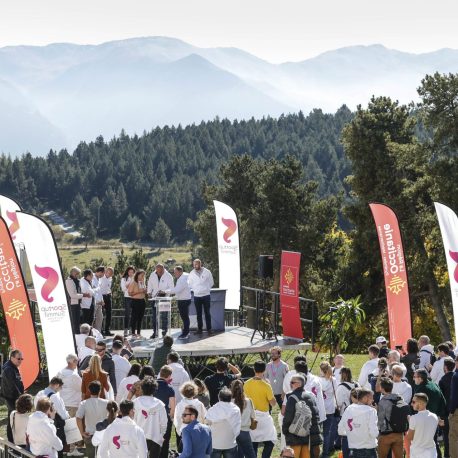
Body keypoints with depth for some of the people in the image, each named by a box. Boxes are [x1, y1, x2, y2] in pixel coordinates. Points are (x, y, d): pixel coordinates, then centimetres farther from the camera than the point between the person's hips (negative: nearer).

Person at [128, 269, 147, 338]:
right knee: (134, 317, -5)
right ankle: (133, 333, 0)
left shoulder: (143, 283, 14)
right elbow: (130, 293, -12)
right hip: (135, 301, -7)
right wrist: (138, 292, -20)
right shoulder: (133, 283, -7)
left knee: (140, 317, 7)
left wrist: (145, 291, 3)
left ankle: (139, 333, 14)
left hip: (142, 301, 7)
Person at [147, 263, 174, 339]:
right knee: (155, 316, 6)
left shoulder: (168, 276, -10)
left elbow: (171, 288, -10)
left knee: (163, 316, -3)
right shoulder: (152, 275, 0)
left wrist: (164, 291, -25)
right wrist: (149, 293, -1)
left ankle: (164, 332, 7)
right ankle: (155, 332, 12)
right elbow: (150, 285, 13)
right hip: (154, 298, 3)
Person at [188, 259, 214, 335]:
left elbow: (211, 283, 6)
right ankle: (200, 329, 13)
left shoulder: (207, 272, -1)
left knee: (207, 313, 2)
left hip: (206, 295, -2)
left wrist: (206, 289, 2)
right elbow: (189, 284, 13)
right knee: (198, 314, 6)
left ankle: (209, 329, 7)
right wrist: (195, 290, 5)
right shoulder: (192, 273, 3)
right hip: (196, 296, 2)